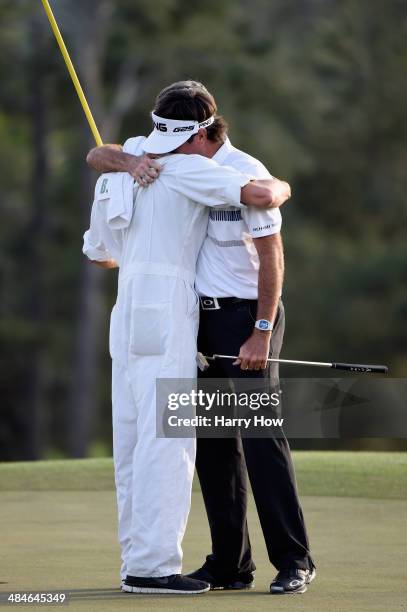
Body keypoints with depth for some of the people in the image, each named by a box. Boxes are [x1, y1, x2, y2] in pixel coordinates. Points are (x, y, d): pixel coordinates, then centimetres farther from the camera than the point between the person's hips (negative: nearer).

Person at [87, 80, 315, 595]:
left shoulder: (246, 173, -14)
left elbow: (272, 259, -14)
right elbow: (97, 156, 9)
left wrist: (261, 334, -17)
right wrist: (132, 161, -14)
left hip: (247, 316, -7)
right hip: (202, 319, 7)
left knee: (261, 436, -13)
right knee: (212, 441, 7)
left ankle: (294, 562, -11)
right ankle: (230, 563, 12)